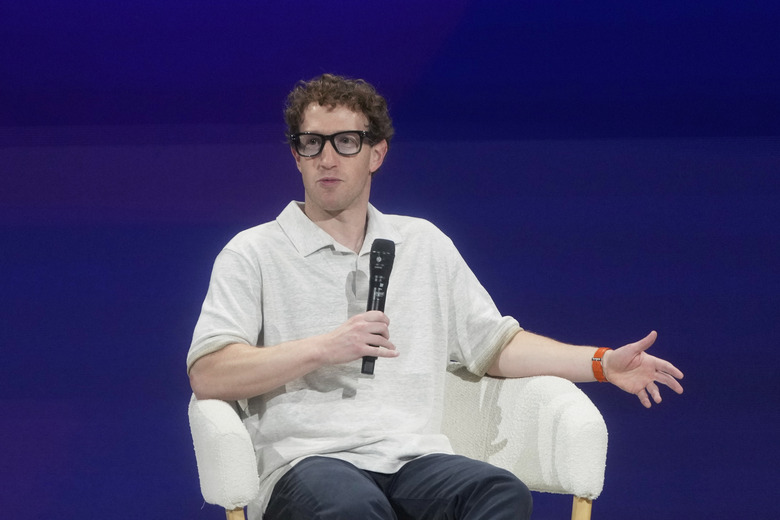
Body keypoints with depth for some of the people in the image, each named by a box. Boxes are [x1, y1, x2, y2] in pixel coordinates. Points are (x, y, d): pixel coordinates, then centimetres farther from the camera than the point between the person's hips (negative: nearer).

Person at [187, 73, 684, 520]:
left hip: (417, 461, 3)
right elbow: (208, 376, 0)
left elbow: (495, 345, 28)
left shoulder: (424, 244, 26)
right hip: (308, 462, -3)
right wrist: (322, 349, -9)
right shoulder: (253, 254, 12)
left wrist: (603, 364, 16)